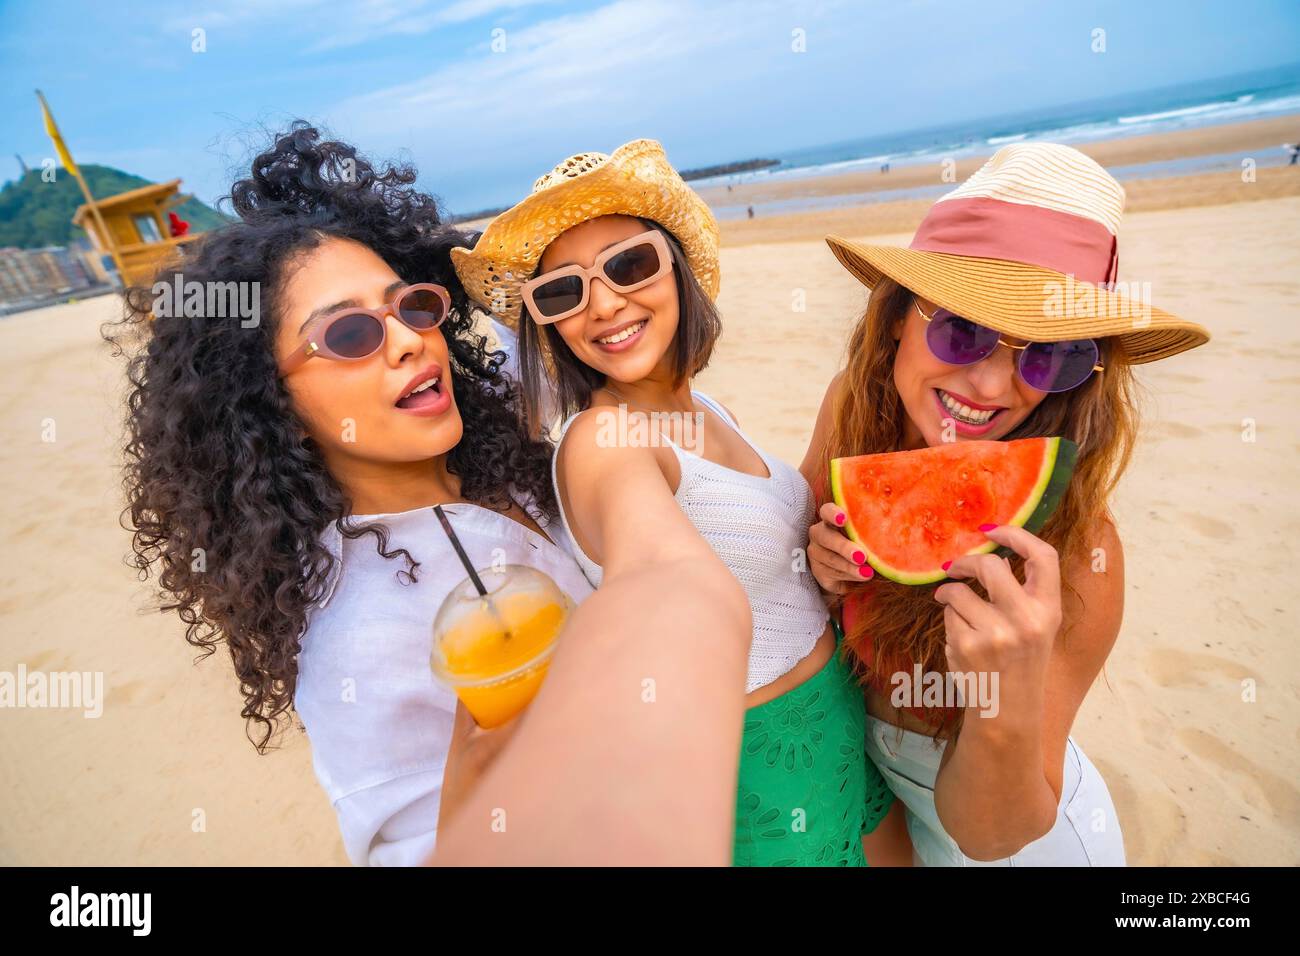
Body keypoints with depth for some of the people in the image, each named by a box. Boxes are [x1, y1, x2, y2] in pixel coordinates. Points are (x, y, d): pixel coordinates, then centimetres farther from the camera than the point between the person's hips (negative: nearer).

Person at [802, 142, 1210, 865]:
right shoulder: (855, 406, -23)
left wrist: (1012, 717, -44)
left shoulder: (1075, 554, -31)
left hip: (1019, 835, -3)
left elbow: (985, 833, -25)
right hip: (862, 765, 3)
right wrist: (822, 564, -28)